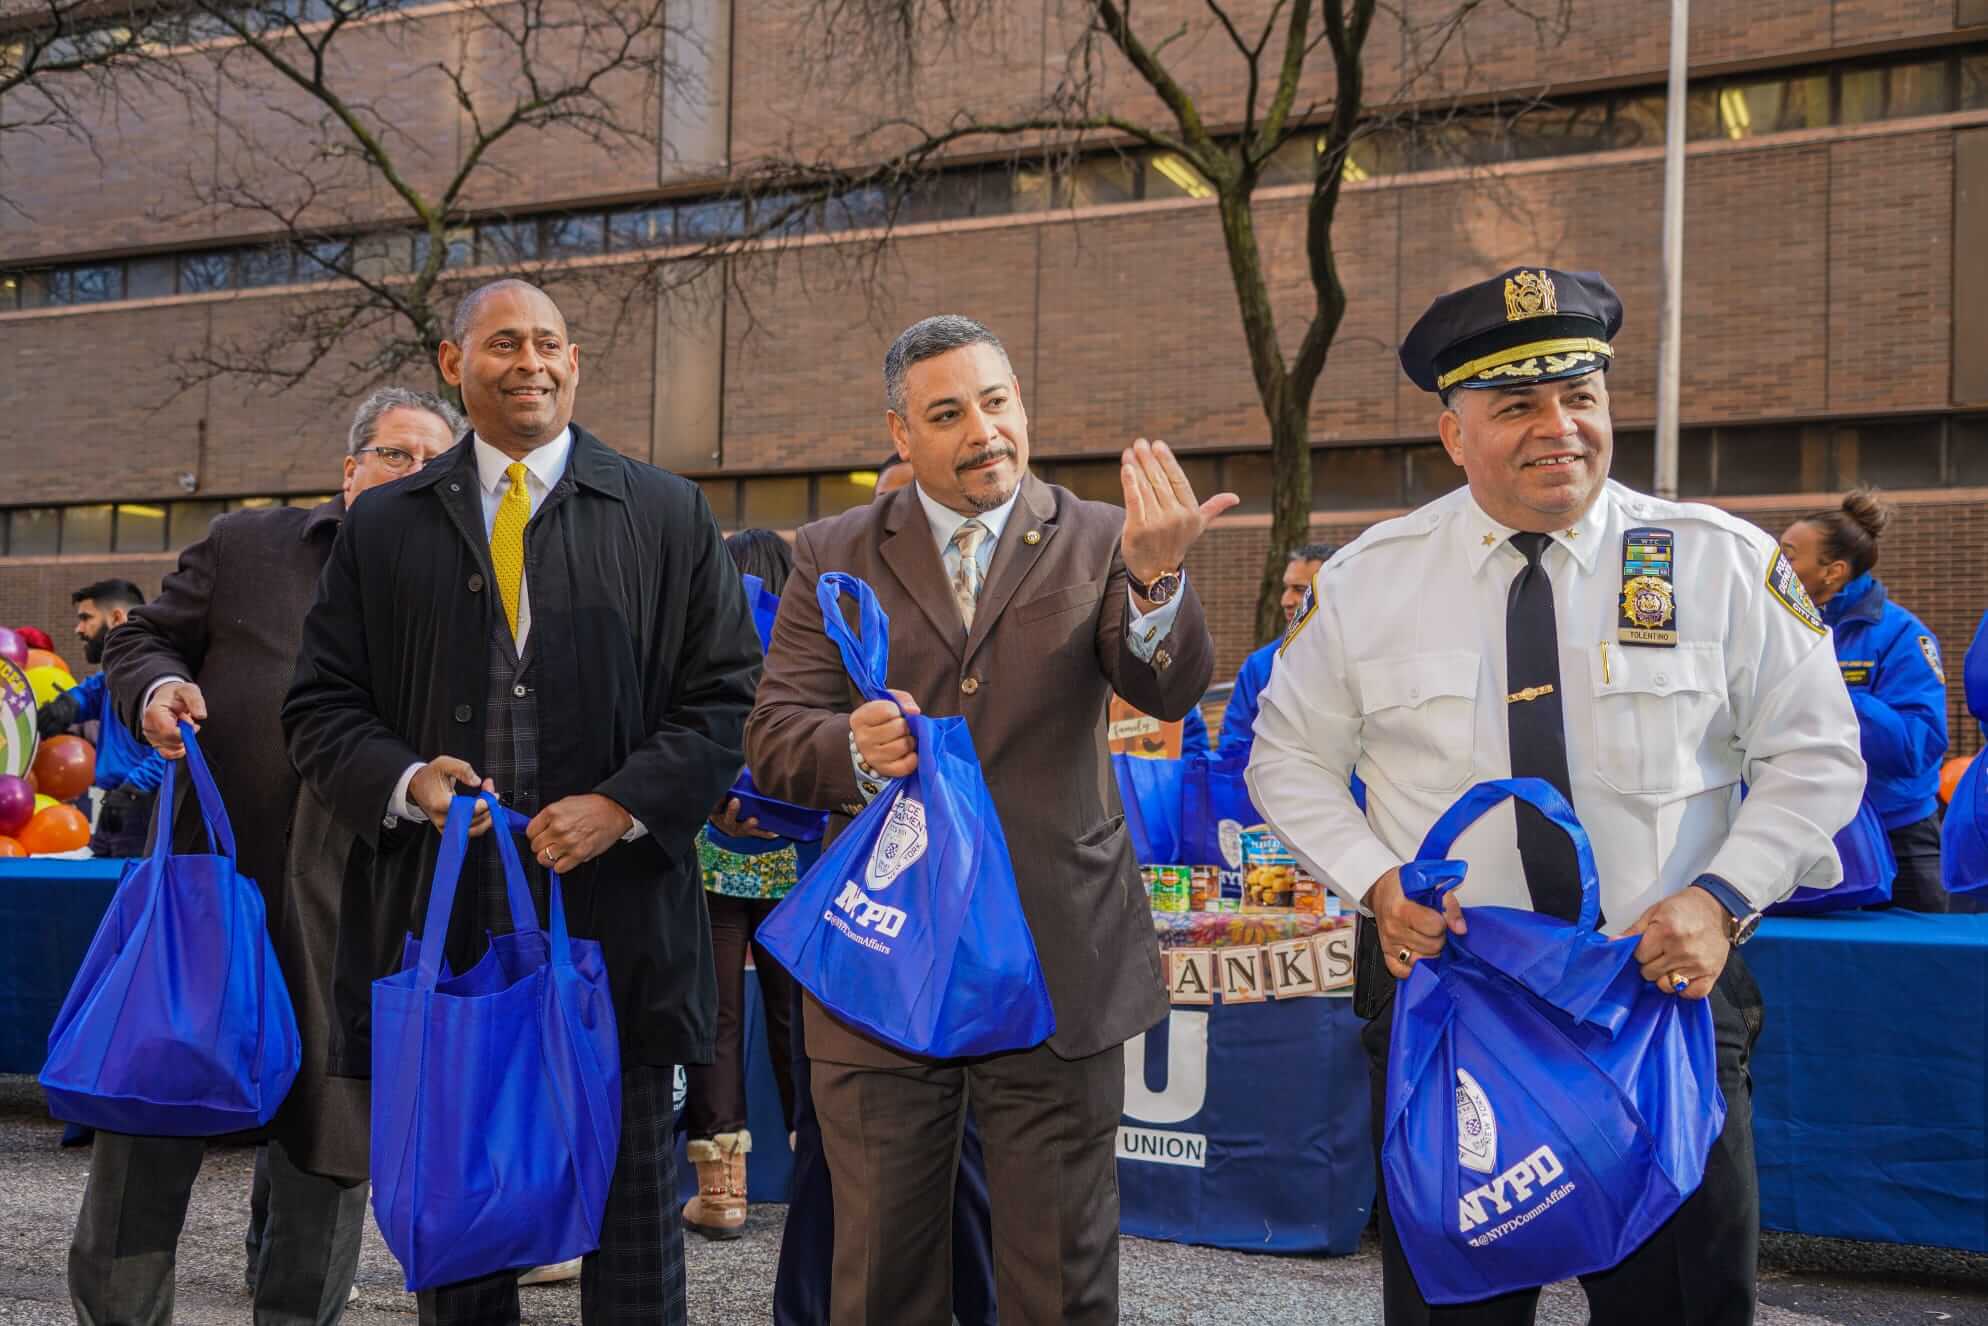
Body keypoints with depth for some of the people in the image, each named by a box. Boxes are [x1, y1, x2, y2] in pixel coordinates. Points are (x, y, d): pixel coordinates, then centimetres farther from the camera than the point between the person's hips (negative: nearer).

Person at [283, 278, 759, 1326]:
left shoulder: (666, 514, 6)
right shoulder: (383, 526, 11)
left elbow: (726, 694, 3)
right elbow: (321, 705, 10)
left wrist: (625, 804, -11)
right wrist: (405, 779, -10)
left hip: (620, 912, -1)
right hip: (444, 915, 2)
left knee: (633, 1196, 5)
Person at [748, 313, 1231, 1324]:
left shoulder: (1097, 543, 1)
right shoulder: (834, 556, 4)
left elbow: (1170, 689, -13)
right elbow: (773, 735, 0)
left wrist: (1157, 576, -34)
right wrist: (853, 748, -23)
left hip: (1059, 966, -1)